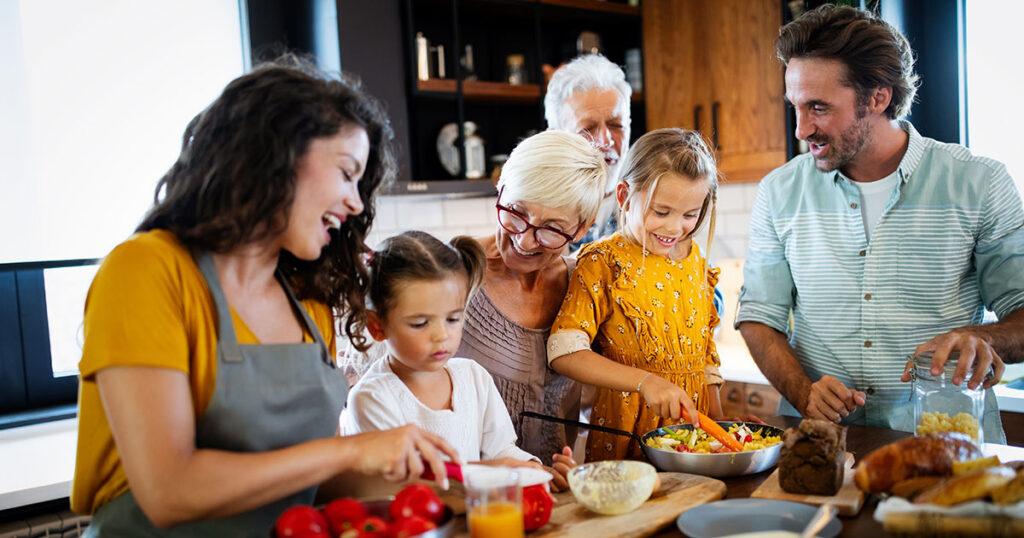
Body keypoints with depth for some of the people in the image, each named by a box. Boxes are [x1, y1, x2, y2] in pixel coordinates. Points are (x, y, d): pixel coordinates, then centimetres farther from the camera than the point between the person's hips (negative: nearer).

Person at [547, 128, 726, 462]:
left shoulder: (696, 262, 9)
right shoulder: (604, 263, -9)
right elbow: (564, 353, -18)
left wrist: (718, 422, 13)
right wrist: (644, 381, -25)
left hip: (692, 422, 5)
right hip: (626, 429, -4)